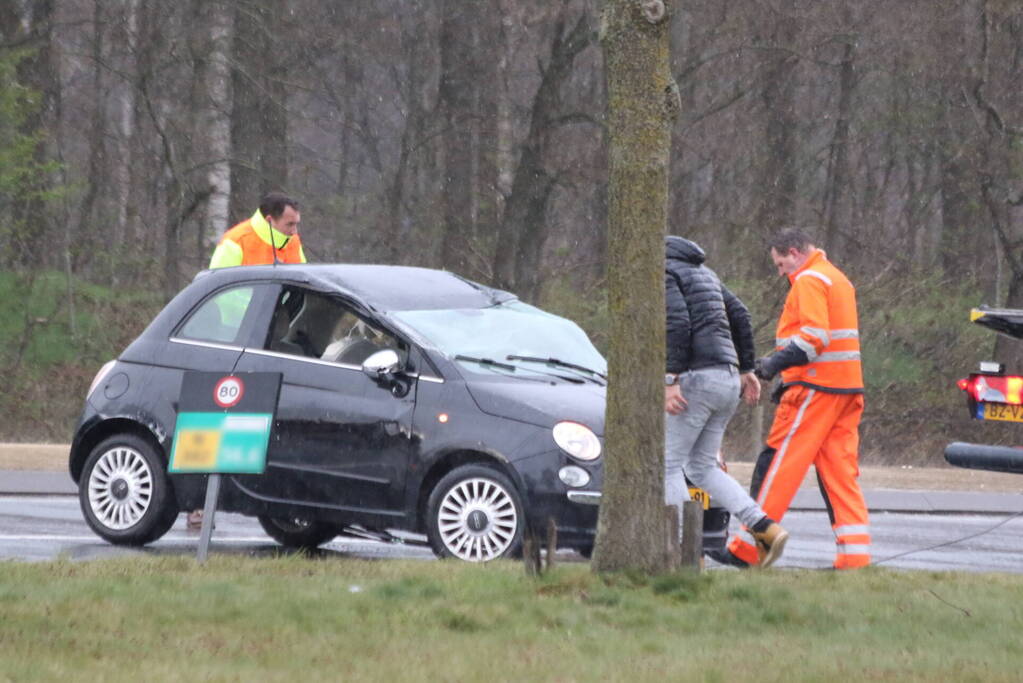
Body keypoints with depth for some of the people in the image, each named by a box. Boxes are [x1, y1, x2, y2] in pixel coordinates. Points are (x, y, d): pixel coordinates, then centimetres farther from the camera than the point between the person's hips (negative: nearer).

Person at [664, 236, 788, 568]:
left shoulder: (664, 275, -5)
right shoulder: (701, 271, 23)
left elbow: (677, 323, -19)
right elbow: (739, 315, 21)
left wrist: (670, 381, -22)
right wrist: (746, 370, 21)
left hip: (696, 378, -9)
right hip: (727, 379, 9)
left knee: (669, 464, 0)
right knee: (702, 468, 14)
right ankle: (765, 528, -1)